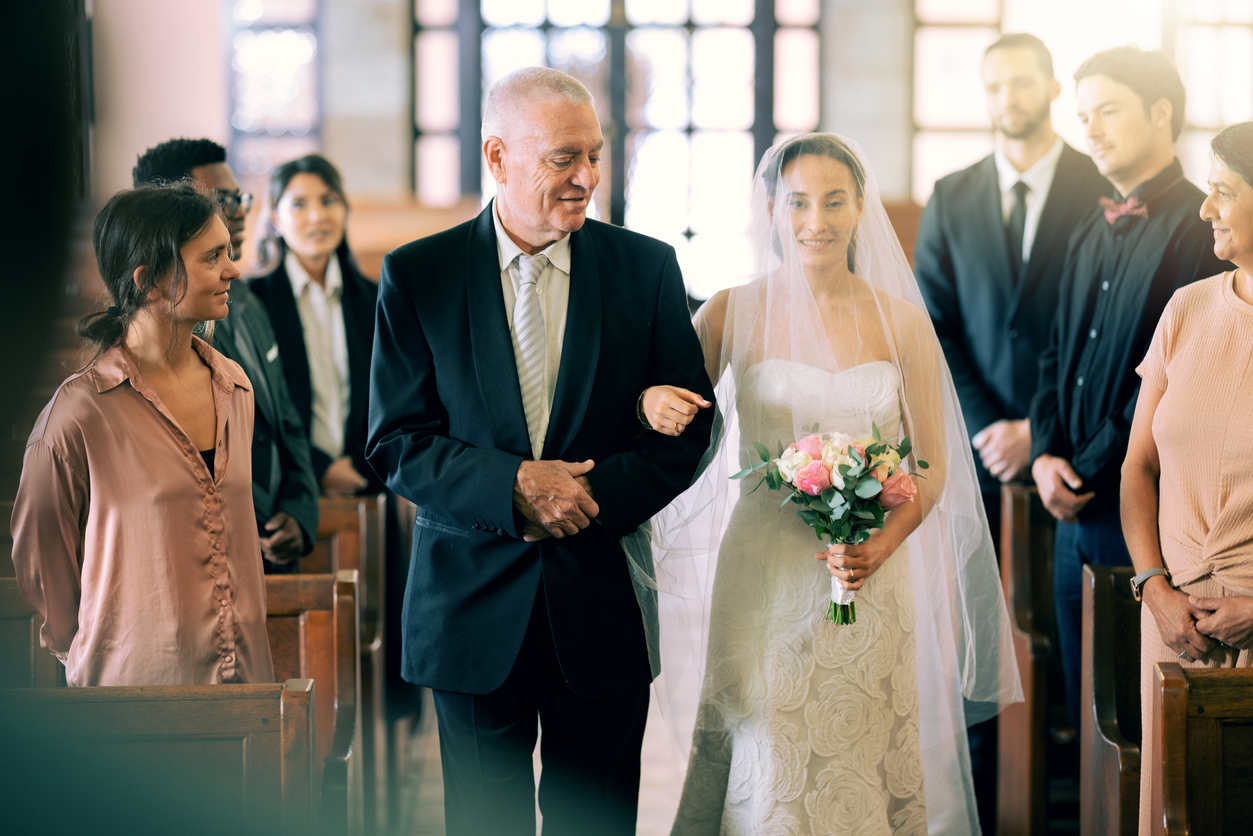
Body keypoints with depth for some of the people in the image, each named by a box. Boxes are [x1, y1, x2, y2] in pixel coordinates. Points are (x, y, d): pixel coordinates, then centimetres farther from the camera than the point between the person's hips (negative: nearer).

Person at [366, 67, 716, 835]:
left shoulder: (647, 268, 1)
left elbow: (688, 427, 1)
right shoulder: (418, 275, -2)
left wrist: (591, 500, -14)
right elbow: (396, 442, -5)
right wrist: (514, 486, -20)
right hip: (475, 607, -1)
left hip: (603, 603, 1)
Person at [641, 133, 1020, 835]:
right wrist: (652, 404, -20)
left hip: (876, 586, 1)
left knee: (868, 777, 5)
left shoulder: (902, 321, 3)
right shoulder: (733, 314, 1)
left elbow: (933, 465, 6)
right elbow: (675, 422, 5)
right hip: (765, 585, -1)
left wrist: (882, 547, -12)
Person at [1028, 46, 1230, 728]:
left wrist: (1090, 471, -12)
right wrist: (1046, 454, 0)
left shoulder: (1199, 228, -11)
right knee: (1082, 705, 13)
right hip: (1076, 505, 7)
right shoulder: (1091, 232, 15)